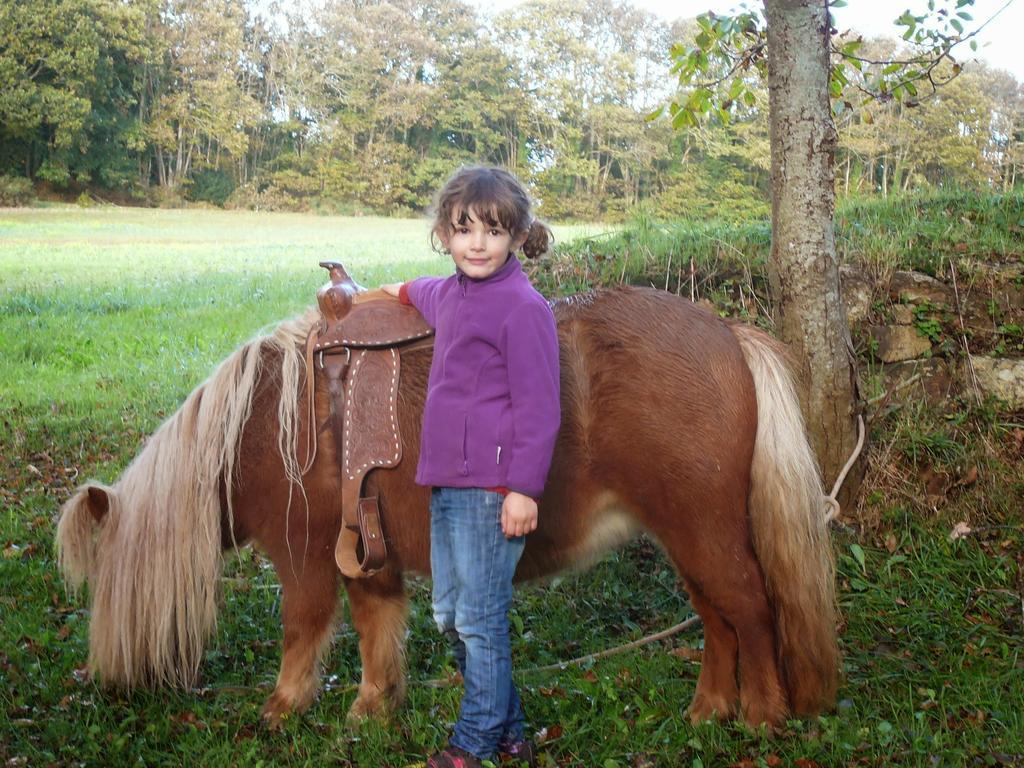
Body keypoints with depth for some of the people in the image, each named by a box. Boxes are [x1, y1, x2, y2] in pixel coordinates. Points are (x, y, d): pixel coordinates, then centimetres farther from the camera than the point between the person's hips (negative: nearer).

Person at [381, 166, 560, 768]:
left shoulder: (523, 308, -13)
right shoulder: (450, 295, 12)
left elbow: (538, 408, -16)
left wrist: (524, 489, -20)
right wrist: (405, 290, 58)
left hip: (492, 491, -9)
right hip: (445, 483, 10)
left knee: (480, 620, -1)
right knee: (450, 614, 16)